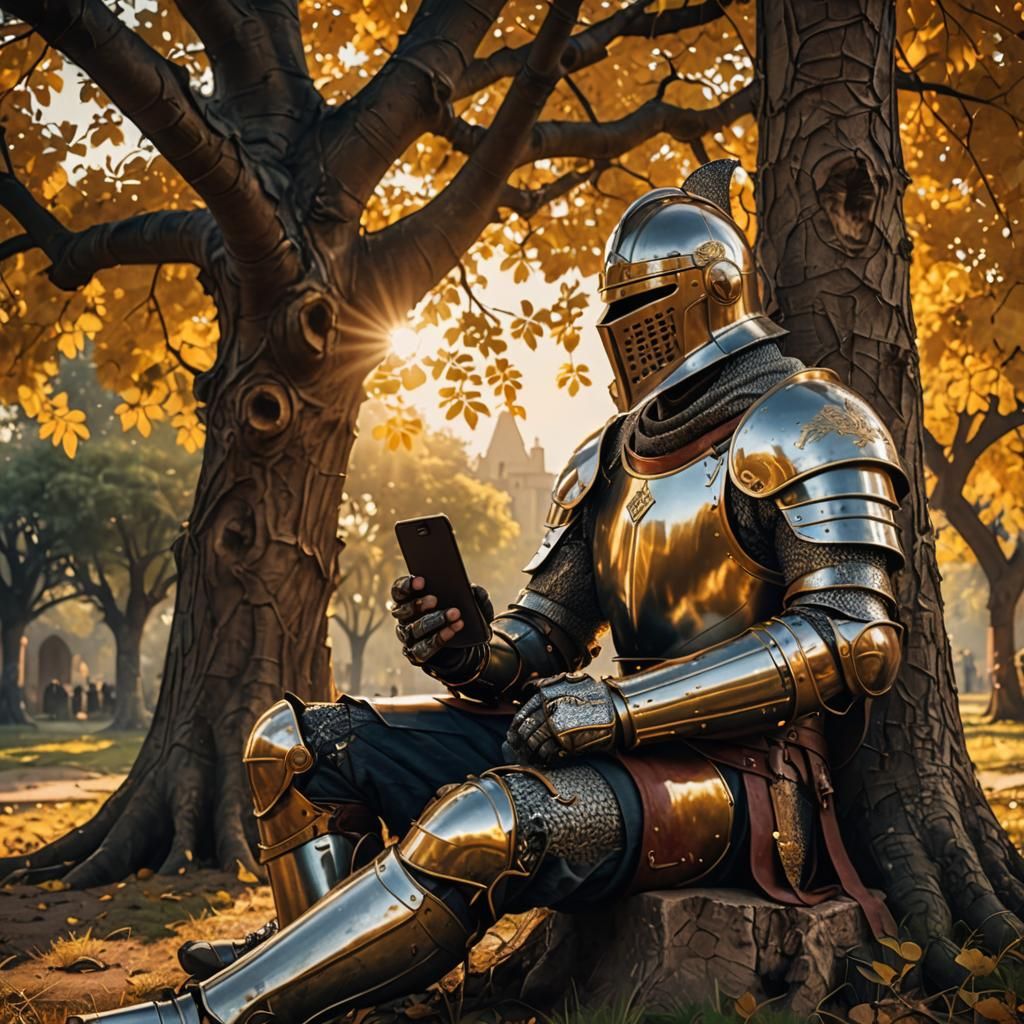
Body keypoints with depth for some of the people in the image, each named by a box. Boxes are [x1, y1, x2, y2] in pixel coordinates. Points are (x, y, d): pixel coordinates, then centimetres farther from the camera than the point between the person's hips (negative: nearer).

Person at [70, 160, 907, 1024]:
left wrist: (619, 708, -24)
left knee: (485, 826, -38)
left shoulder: (801, 428, -7)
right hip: (633, 753, 8)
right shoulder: (611, 460, 16)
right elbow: (544, 635, 17)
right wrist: (473, 656, -9)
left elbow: (856, 640, -19)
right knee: (301, 743, 1)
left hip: (746, 778, -8)